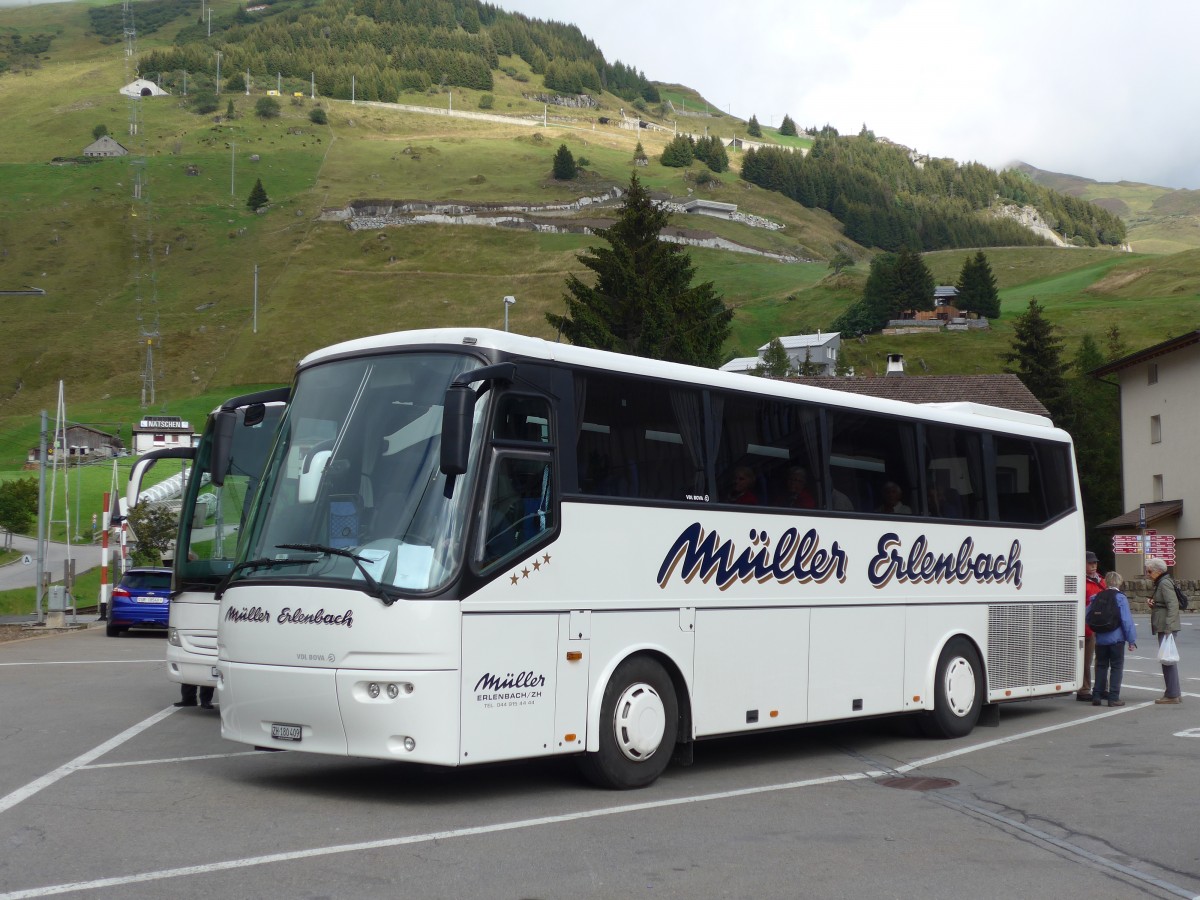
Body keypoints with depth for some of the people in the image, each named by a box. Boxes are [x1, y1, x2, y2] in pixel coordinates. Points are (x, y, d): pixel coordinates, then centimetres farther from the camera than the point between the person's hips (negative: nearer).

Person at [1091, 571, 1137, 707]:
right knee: (1116, 667, 3)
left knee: (1101, 666, 13)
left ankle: (1097, 696, 11)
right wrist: (1132, 640, -8)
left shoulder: (1097, 598, 5)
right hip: (1116, 638, -4)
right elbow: (1127, 620, -12)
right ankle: (1113, 697, -1)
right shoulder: (1120, 598, -9)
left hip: (1100, 639, 4)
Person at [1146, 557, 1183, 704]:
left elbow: (1173, 604, -21)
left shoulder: (1165, 583, -12)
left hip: (1167, 627, -10)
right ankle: (1174, 693, 18)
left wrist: (1168, 627, -25)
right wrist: (1152, 603, 6)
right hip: (1164, 627, 10)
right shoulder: (1160, 583, 18)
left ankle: (1172, 695, -5)